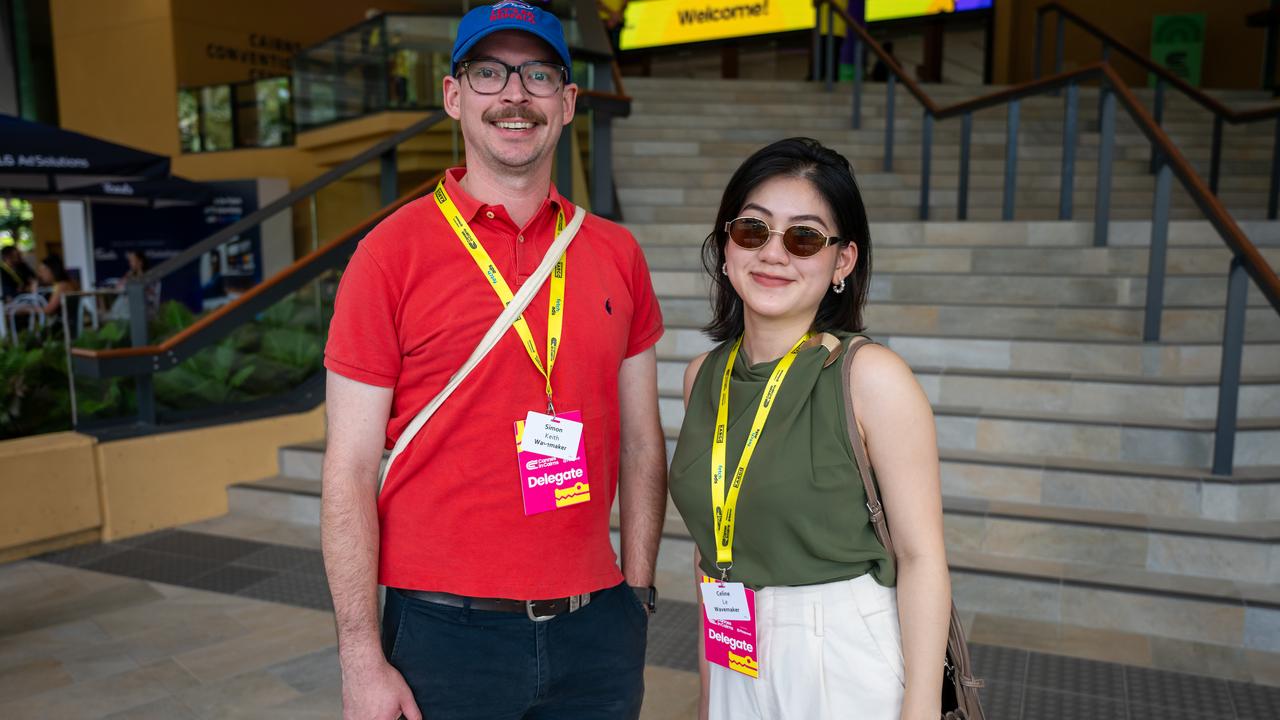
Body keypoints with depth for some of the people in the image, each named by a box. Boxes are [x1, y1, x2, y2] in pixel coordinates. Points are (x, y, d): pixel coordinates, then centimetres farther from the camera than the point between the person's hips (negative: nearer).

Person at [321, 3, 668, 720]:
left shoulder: (617, 254, 3)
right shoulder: (392, 253, -7)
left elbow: (641, 445, 7)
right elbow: (350, 473, -7)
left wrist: (638, 594, 4)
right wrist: (362, 660, -8)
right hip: (445, 630, -3)